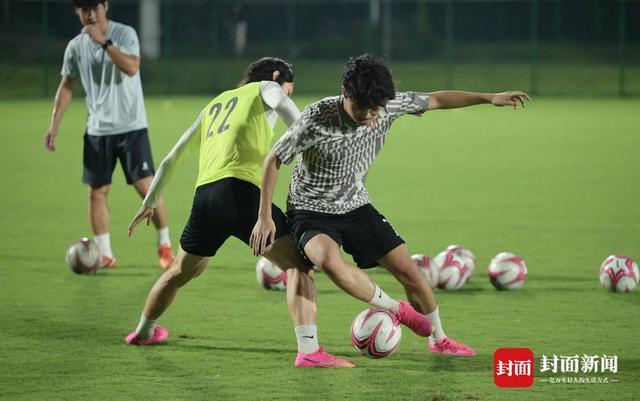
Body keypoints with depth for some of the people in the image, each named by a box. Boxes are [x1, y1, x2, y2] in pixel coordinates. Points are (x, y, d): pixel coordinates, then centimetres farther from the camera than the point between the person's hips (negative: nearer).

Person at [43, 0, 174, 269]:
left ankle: (165, 247, 5)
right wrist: (54, 123, 6)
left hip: (131, 126, -4)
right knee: (97, 191, 1)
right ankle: (105, 254, 9)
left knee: (145, 186, -7)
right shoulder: (76, 46, 4)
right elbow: (67, 86, 13)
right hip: (97, 130, 4)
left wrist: (104, 42, -31)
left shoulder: (125, 34, -8)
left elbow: (132, 68, -25)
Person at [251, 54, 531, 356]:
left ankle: (438, 339, 27)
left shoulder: (389, 107, -13)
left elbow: (436, 100, 4)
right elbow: (274, 159, -16)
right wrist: (264, 216, -17)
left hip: (356, 206, 5)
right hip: (311, 211, -5)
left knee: (408, 271, 2)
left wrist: (490, 98, 3)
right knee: (328, 260, -37)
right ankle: (395, 309, -16)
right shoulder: (317, 118, -27)